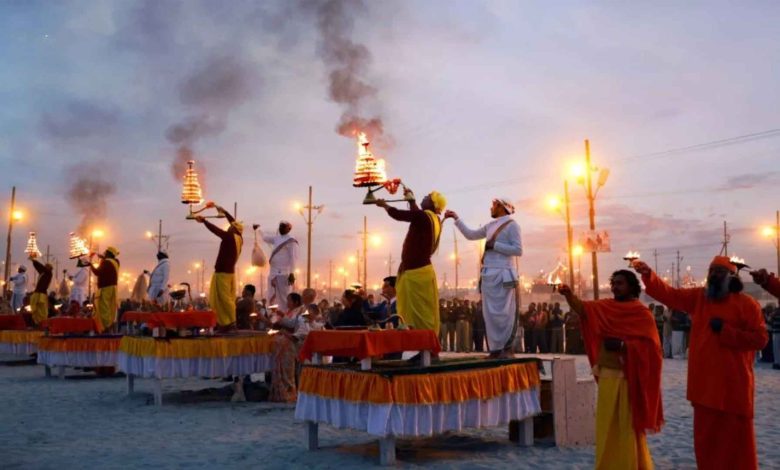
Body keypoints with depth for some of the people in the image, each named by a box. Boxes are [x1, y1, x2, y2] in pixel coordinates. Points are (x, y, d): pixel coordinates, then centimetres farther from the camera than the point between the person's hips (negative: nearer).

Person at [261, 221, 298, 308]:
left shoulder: (291, 241, -7)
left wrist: (292, 273, -18)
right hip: (273, 273, 8)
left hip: (284, 273, -8)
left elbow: (294, 258, -13)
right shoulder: (276, 238, 16)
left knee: (283, 298, -10)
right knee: (272, 298, 11)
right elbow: (265, 238, 37)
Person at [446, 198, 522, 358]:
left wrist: (494, 245, -10)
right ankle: (495, 350, 6)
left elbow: (518, 250, -9)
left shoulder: (512, 225, -1)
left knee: (503, 313, -7)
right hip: (488, 275, 7)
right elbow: (470, 235, 28)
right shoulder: (490, 226, 18)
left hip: (502, 275, -7)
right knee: (490, 314, 4)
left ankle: (507, 349, -2)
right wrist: (456, 218, 27)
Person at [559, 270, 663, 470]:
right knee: (607, 426, 11)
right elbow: (583, 308, -9)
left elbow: (650, 346, -13)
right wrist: (569, 295, -27)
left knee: (629, 427, 3)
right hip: (607, 376, 5)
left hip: (630, 378, -5)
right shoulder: (605, 307, 7)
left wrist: (622, 345, -22)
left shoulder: (643, 314, -6)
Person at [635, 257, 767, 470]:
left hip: (733, 383, -4)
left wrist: (725, 331, -16)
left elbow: (759, 339, -8)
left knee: (736, 436, 4)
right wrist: (648, 275, -11)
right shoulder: (698, 297, 8)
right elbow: (669, 294, 3)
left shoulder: (747, 304, -5)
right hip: (704, 382, 4)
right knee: (706, 436, 13)